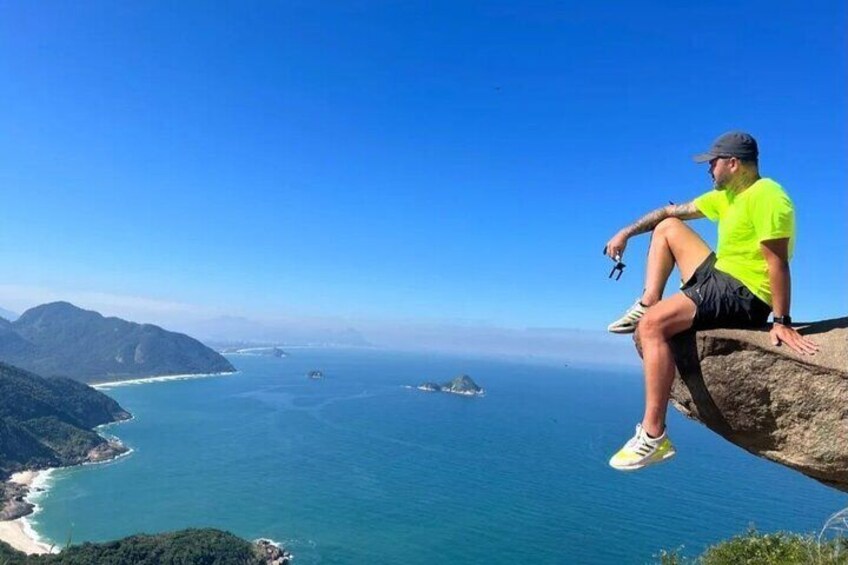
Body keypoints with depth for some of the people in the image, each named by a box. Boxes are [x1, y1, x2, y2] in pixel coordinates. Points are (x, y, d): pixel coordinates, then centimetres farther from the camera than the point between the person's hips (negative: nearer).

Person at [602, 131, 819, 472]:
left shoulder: (766, 196, -17)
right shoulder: (726, 195, 14)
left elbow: (778, 262, -22)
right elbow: (673, 211, 19)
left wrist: (781, 322, -25)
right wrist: (626, 233, 12)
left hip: (743, 294, -10)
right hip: (718, 276, 10)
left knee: (652, 325, -29)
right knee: (667, 228, 19)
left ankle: (654, 437, -28)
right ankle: (647, 305, 4)